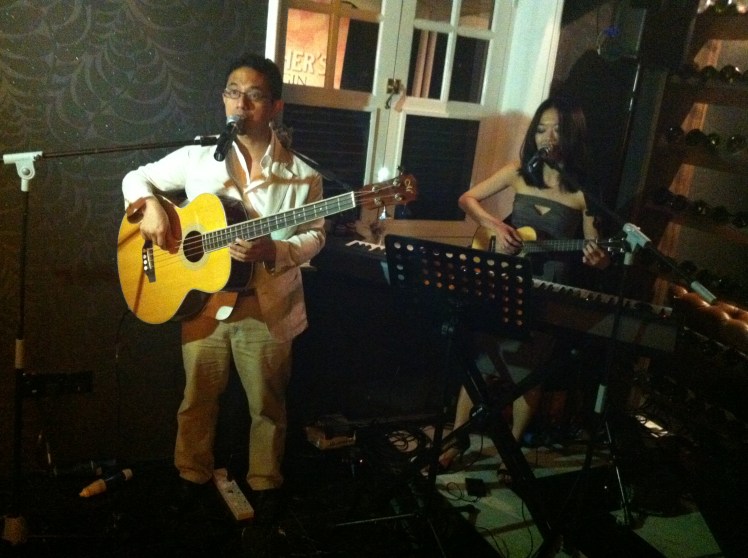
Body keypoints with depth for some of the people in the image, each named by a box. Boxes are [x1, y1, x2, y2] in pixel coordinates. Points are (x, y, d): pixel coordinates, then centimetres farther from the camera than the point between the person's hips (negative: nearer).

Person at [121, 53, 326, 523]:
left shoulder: (301, 175, -6)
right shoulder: (198, 157, -2)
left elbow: (315, 237, -3)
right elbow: (137, 177, 9)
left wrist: (273, 250, -21)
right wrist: (150, 206, -13)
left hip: (268, 307, -1)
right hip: (204, 301, 1)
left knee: (267, 404, 13)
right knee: (198, 399, 16)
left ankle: (265, 481, 35)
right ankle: (194, 475, 39)